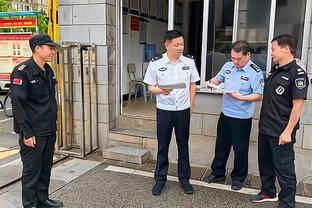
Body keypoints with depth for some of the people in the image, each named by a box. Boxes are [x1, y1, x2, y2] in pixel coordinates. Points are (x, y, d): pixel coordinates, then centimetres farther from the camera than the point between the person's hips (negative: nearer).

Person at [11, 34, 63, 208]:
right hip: (34, 133, -8)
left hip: (50, 130, 8)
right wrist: (26, 133, -18)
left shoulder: (48, 71, 11)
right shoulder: (22, 71, -14)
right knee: (31, 170, 5)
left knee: (46, 167, 17)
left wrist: (53, 125, 16)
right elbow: (18, 104, -17)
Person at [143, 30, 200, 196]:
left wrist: (191, 105, 5)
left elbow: (192, 85, 8)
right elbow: (150, 87, -4)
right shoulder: (156, 63, -9)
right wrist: (160, 91, -25)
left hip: (183, 110, 2)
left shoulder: (189, 62, -1)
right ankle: (160, 179, 25)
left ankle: (184, 178, 28)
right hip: (164, 110, -1)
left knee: (183, 145, 12)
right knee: (162, 146, 9)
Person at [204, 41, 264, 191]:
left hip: (242, 117, -6)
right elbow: (218, 78, 16)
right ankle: (217, 173, 33)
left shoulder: (255, 72, -14)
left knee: (240, 149, 8)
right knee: (221, 146, 17)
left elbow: (259, 95, -16)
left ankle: (238, 178, 27)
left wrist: (240, 97, -25)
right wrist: (211, 82, -6)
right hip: (225, 113, 6)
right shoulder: (228, 66, 2)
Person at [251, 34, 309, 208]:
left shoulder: (297, 73, -15)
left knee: (284, 168, 5)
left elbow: (298, 105, -19)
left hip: (281, 132, -8)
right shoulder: (274, 70, 10)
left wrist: (288, 131, -21)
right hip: (265, 128, 8)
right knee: (265, 163, 20)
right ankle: (268, 192, 39)